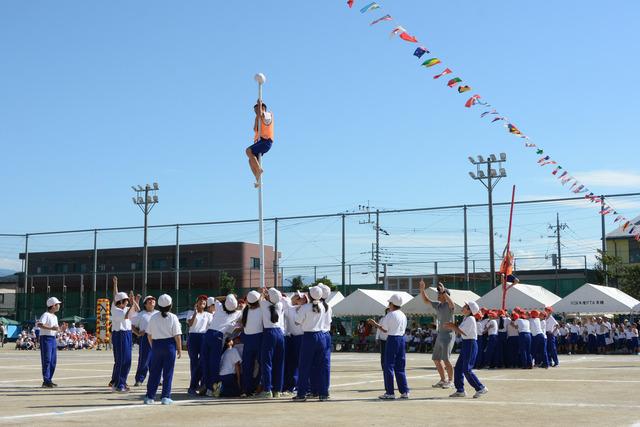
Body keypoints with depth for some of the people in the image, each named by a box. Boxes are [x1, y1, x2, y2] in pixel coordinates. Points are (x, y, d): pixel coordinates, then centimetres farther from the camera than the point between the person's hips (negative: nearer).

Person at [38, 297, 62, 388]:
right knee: (47, 360, -10)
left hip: (53, 338, 9)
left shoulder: (55, 317, 19)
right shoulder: (46, 315, -11)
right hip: (46, 338, -9)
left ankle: (49, 380, 17)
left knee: (53, 361, 10)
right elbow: (39, 324, -26)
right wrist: (51, 328, -30)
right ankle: (46, 381, -9)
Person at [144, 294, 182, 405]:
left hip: (156, 345, 3)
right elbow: (177, 335, -8)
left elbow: (149, 335, 7)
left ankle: (150, 397, 9)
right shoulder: (173, 317, -7)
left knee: (154, 372, 8)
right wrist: (179, 349, 0)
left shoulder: (153, 317, 2)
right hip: (169, 345, -3)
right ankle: (166, 397, 1)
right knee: (168, 372, 2)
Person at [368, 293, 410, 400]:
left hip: (392, 339, -7)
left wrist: (375, 324, 6)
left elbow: (385, 330, -9)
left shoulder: (390, 315, -11)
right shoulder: (403, 315, 11)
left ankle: (390, 392, -1)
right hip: (402, 339, 7)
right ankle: (404, 391, 10)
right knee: (400, 367, 13)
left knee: (389, 366, -1)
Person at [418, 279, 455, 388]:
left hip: (448, 335, -9)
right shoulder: (437, 305, 12)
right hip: (440, 335, 9)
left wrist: (444, 291, -44)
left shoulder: (449, 305, -11)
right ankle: (443, 380, 21)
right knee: (436, 359, 10)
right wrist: (422, 289, 7)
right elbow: (426, 300, 22)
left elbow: (452, 303, -35)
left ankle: (450, 381, -2)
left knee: (446, 359, -14)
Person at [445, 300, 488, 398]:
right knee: (458, 367, 8)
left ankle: (481, 388, -1)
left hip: (470, 344, -10)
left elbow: (463, 332, -18)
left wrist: (453, 327, -8)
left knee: (466, 369, -9)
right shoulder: (466, 319, 14)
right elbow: (461, 330, 14)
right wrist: (453, 327, 1)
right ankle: (460, 390, 13)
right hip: (466, 344, 10)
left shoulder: (470, 319, -15)